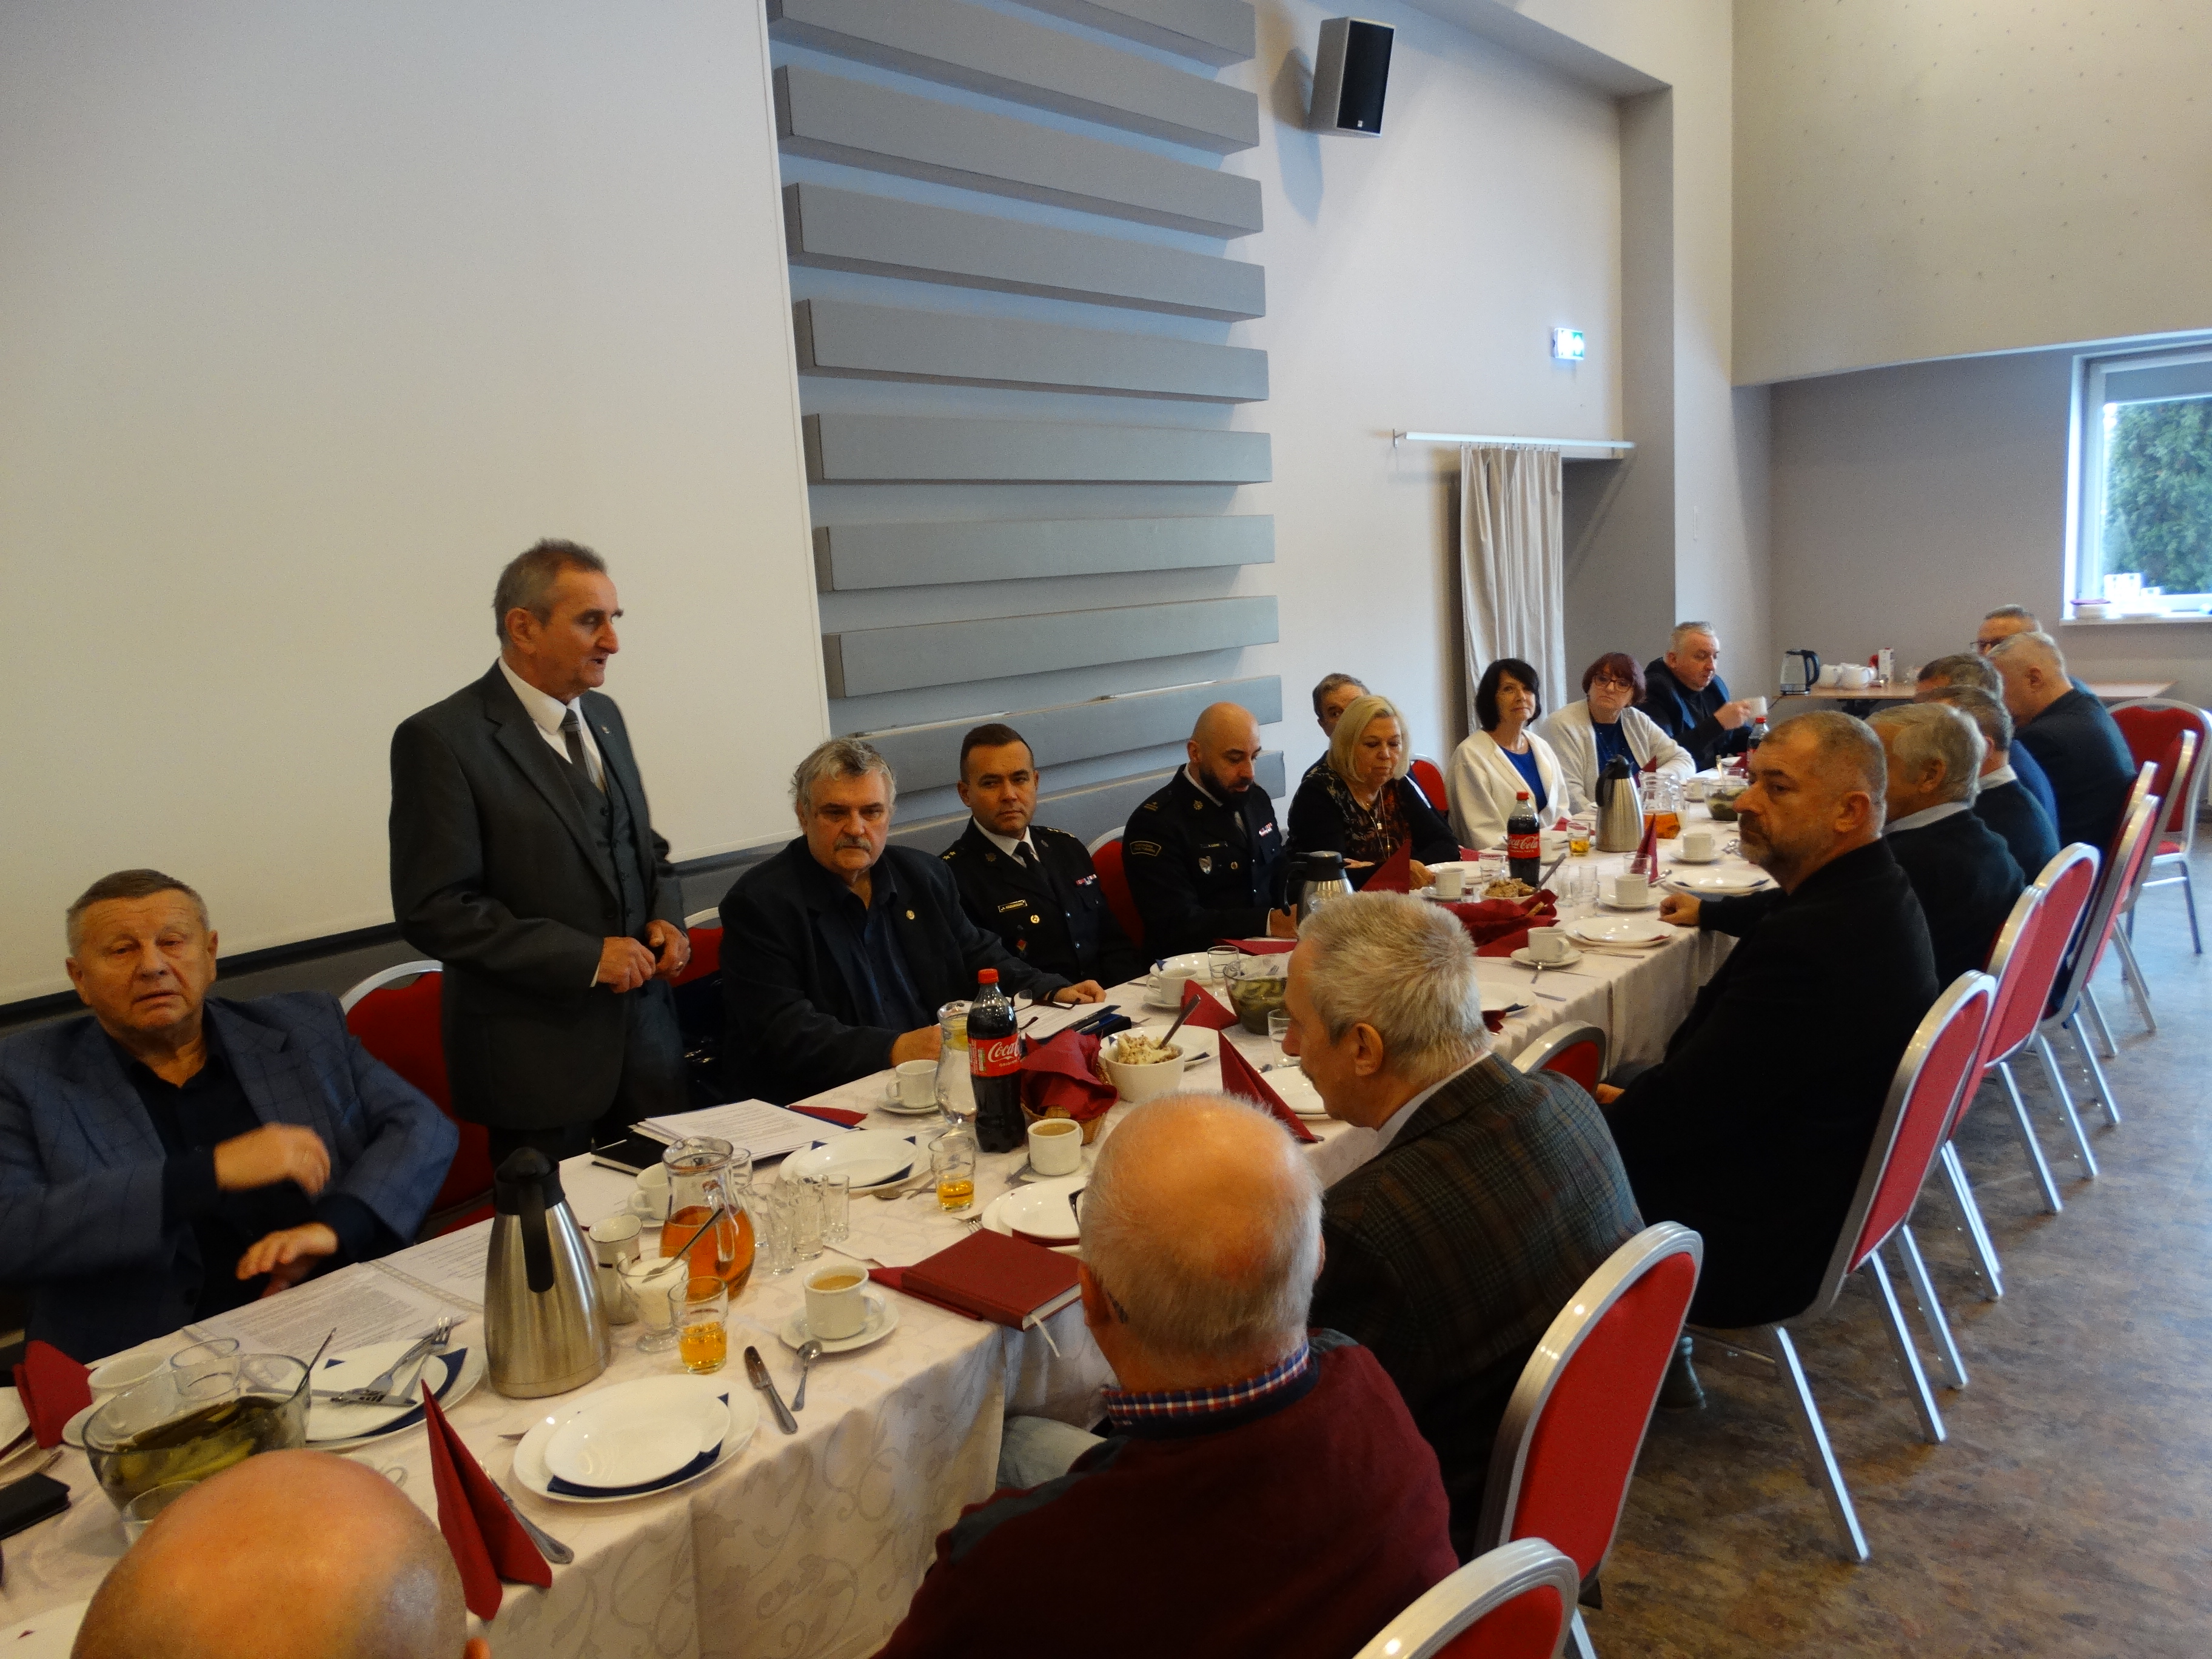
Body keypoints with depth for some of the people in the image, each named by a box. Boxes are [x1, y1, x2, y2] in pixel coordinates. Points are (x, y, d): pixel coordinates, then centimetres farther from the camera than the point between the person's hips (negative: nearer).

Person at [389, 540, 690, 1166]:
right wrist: (586, 956, -19)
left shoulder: (602, 714, 10)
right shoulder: (441, 739, -13)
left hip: (645, 1035, 6)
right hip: (536, 1059, -6)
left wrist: (666, 916, -1)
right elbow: (434, 910, -17)